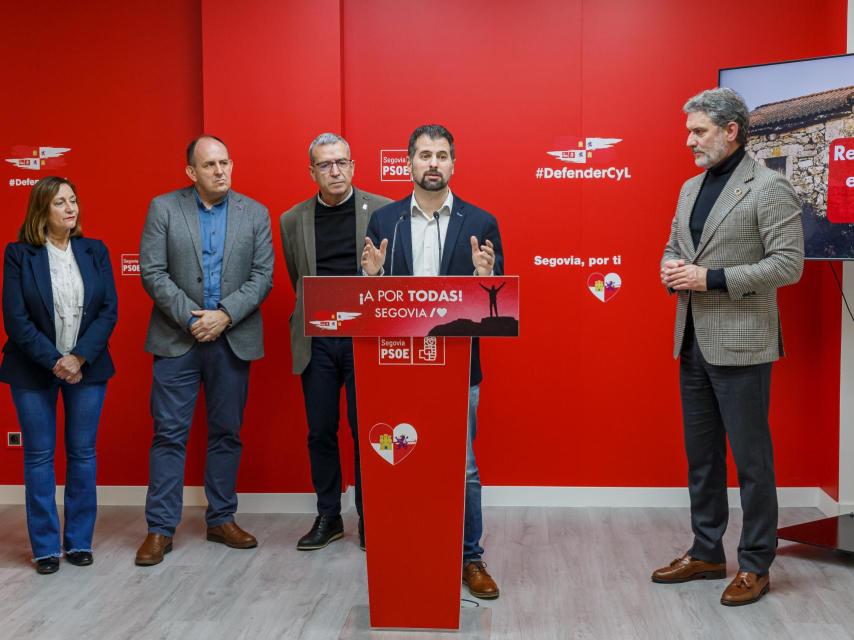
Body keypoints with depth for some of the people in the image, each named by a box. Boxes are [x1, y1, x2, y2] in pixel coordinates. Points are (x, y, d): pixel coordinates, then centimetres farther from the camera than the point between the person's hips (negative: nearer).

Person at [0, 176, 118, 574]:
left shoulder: (95, 251, 4)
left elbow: (109, 310, -1)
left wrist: (80, 358, -12)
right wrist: (54, 362, -15)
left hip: (87, 368, 2)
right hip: (34, 371, -2)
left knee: (83, 454, 7)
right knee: (39, 456, 4)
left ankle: (79, 541, 18)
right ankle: (45, 546, 14)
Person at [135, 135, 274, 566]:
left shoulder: (255, 213, 6)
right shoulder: (163, 208, 2)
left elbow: (263, 275, 0)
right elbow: (152, 272, -4)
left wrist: (224, 315, -12)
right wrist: (191, 317, -12)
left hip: (233, 339, 2)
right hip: (177, 338, -1)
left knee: (227, 433, 9)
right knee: (169, 433, 0)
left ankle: (221, 519, 21)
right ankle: (160, 529, 7)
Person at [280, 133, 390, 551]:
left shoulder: (383, 211, -3)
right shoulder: (292, 220, 6)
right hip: (316, 342, 3)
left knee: (366, 432, 3)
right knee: (320, 432, 9)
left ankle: (369, 518, 17)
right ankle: (328, 517, 22)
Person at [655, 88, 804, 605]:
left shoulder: (769, 187, -10)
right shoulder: (691, 188, 13)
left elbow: (789, 264, -16)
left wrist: (712, 278, -20)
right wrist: (671, 269, -3)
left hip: (740, 344, -7)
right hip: (693, 343, 8)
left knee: (751, 459, 3)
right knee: (701, 456, 15)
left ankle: (755, 566, 16)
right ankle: (706, 553, 28)